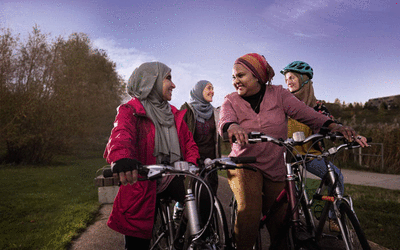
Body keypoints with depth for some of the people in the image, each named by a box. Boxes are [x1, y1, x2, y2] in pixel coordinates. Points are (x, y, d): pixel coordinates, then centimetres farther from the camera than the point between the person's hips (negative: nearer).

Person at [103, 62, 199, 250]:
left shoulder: (174, 114, 15)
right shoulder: (130, 111, -6)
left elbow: (188, 140, 9)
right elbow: (121, 135, -26)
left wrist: (192, 163, -13)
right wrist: (121, 158, -50)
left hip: (171, 179, 5)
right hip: (141, 181, -4)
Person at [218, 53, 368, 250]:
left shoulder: (278, 94, 1)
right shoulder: (231, 101, 0)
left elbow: (303, 111, -12)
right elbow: (223, 121, -21)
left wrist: (332, 125, -29)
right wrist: (232, 126, -44)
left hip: (276, 169, 2)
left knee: (280, 226, 4)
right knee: (250, 211, -27)